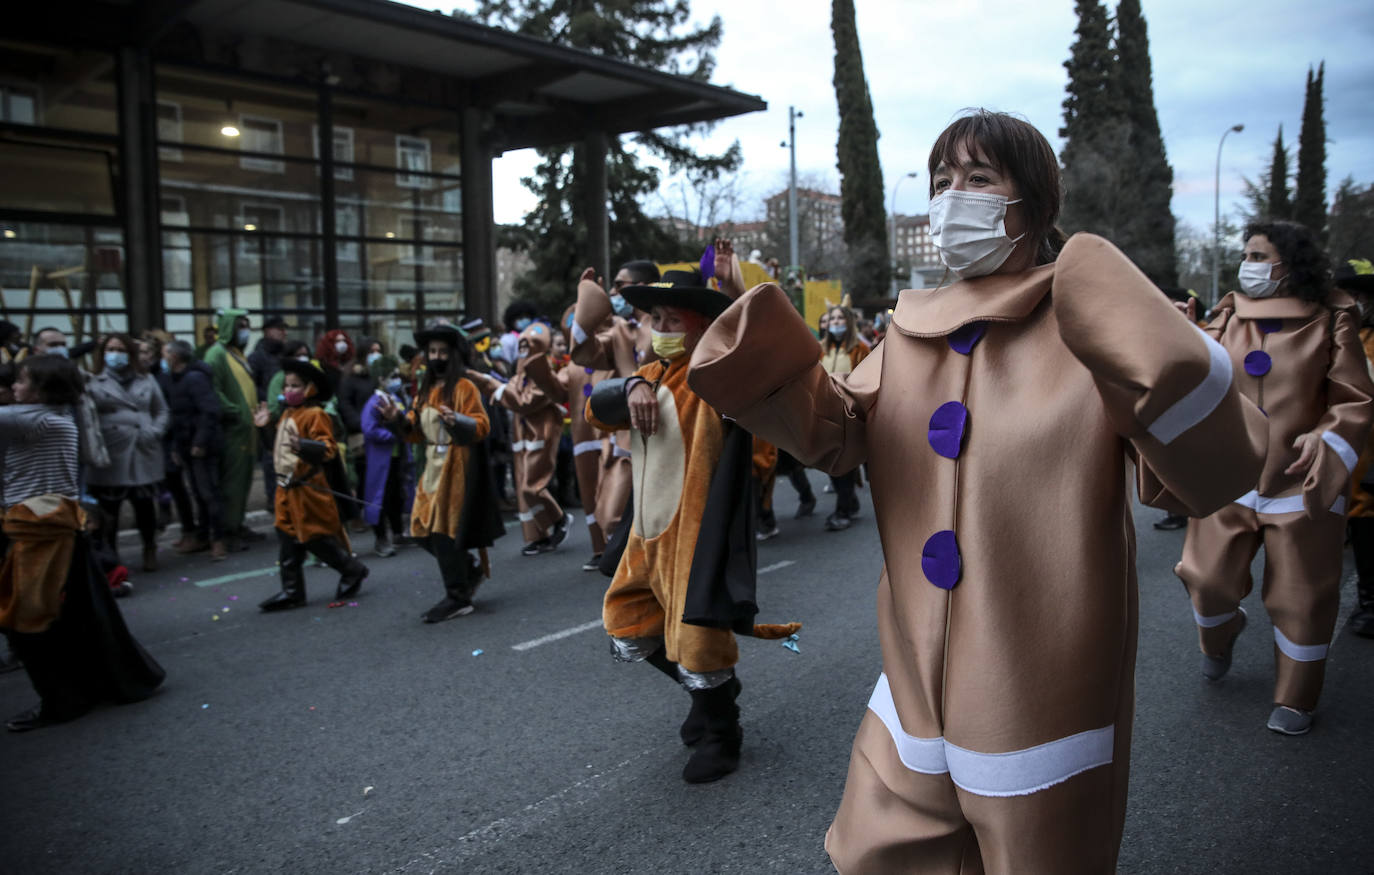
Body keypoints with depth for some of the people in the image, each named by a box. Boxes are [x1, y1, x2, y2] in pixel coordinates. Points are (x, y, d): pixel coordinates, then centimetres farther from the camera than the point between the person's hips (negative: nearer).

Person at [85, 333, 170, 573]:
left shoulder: (146, 380, 13)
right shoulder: (94, 383, 5)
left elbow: (162, 412, 14)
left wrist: (154, 432, -2)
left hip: (144, 455, 2)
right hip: (109, 457, -2)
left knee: (145, 506, 7)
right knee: (109, 510, 3)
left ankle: (150, 551, 25)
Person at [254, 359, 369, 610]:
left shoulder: (314, 415, -14)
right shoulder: (287, 414, 14)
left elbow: (328, 448, -24)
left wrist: (303, 446, -38)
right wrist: (266, 428, 18)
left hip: (308, 488, -9)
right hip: (286, 487, 9)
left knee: (316, 538, -2)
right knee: (288, 541, 8)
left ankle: (353, 571, 17)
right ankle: (292, 591, 14)